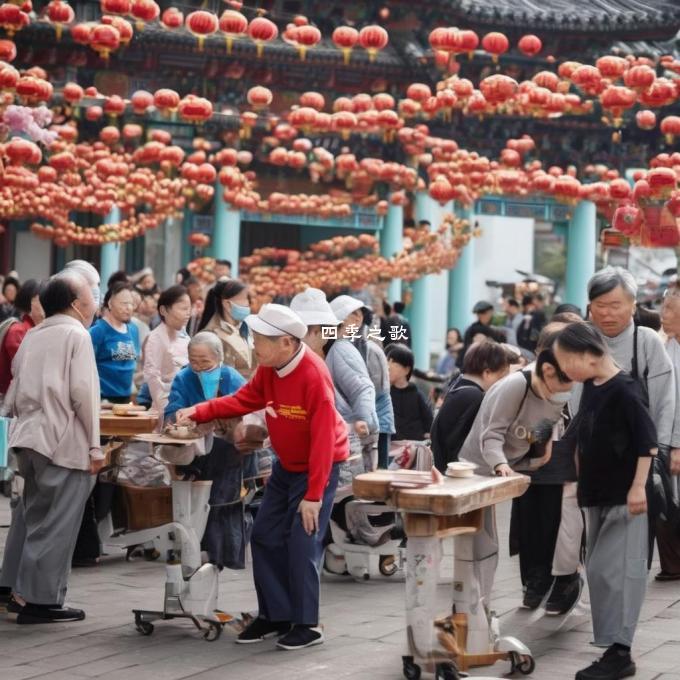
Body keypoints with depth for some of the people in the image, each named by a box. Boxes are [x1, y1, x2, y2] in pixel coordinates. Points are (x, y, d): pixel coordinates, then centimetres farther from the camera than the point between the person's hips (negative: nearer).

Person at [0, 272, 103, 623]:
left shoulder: (32, 336, 15)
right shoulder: (76, 334, -7)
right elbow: (83, 392, -14)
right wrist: (94, 446, -11)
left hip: (28, 438, 8)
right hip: (64, 442, -8)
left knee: (32, 513, 18)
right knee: (56, 523, -3)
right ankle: (41, 598, -1)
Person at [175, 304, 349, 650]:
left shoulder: (314, 376, -29)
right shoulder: (268, 369, -5)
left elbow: (323, 438, -29)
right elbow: (244, 400, 5)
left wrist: (313, 495, -27)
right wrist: (198, 412, -9)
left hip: (319, 467, -8)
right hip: (286, 465, 8)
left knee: (302, 543, -10)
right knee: (265, 537, 7)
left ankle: (307, 625, 2)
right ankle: (274, 615, 18)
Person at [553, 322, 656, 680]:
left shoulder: (623, 390, -17)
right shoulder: (590, 387, 8)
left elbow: (647, 440, -18)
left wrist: (638, 486, -20)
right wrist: (583, 483, 22)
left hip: (623, 497, -9)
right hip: (597, 495, 9)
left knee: (613, 571, -9)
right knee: (598, 571, 12)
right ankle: (611, 643, 21)